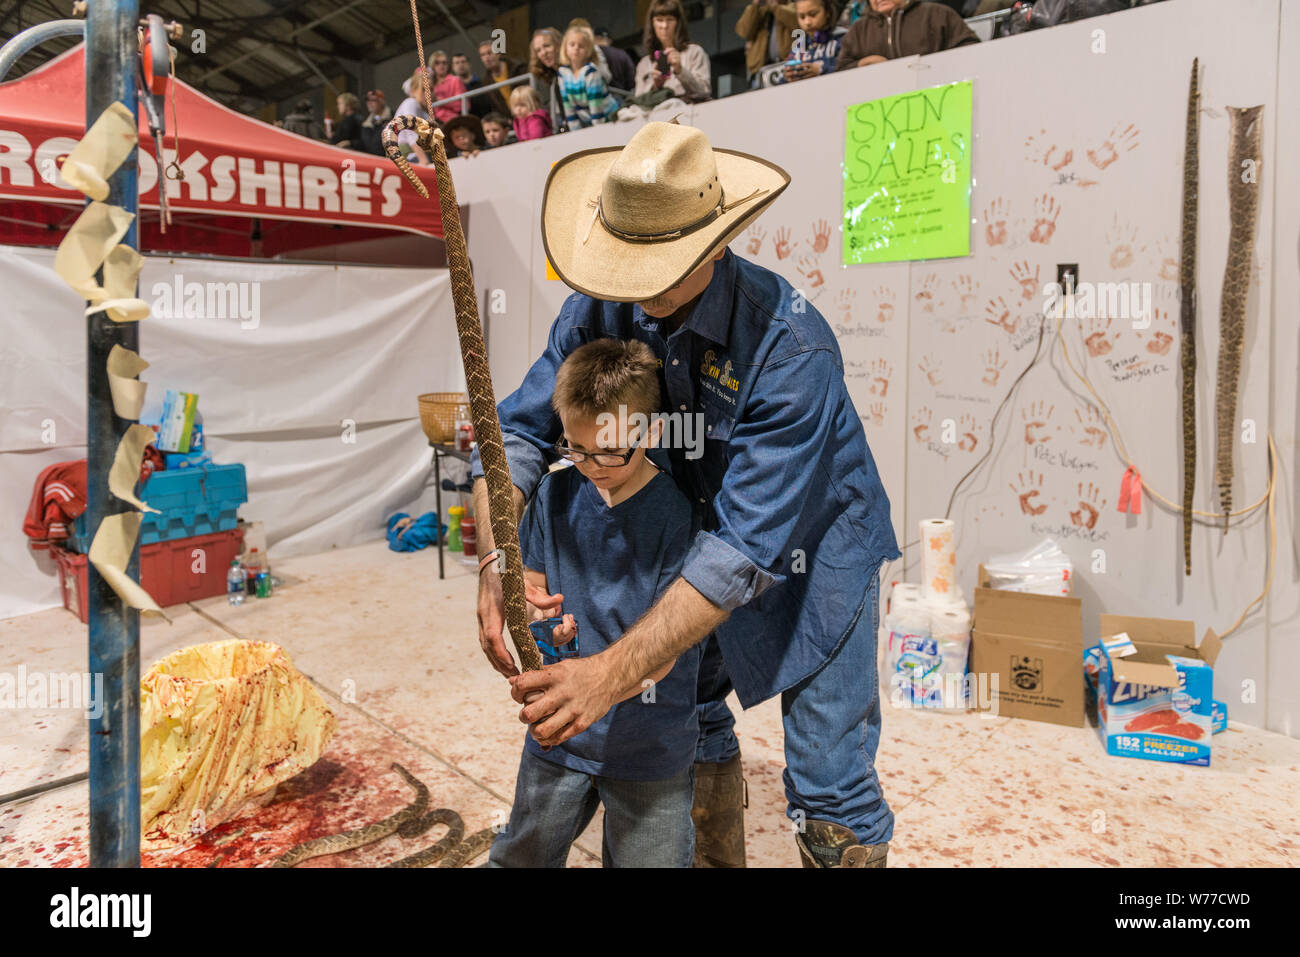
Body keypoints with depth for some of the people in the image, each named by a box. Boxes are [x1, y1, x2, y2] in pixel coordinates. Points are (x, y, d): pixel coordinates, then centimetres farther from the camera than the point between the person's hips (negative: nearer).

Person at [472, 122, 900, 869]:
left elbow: (747, 545, -37)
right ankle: (713, 858, 45)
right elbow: (521, 428, -14)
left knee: (831, 800, -3)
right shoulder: (602, 310, -15)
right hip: (694, 535, 6)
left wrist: (615, 672, -44)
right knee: (688, 718, 19)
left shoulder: (791, 346, -34)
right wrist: (498, 557, -35)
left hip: (814, 548, -5)